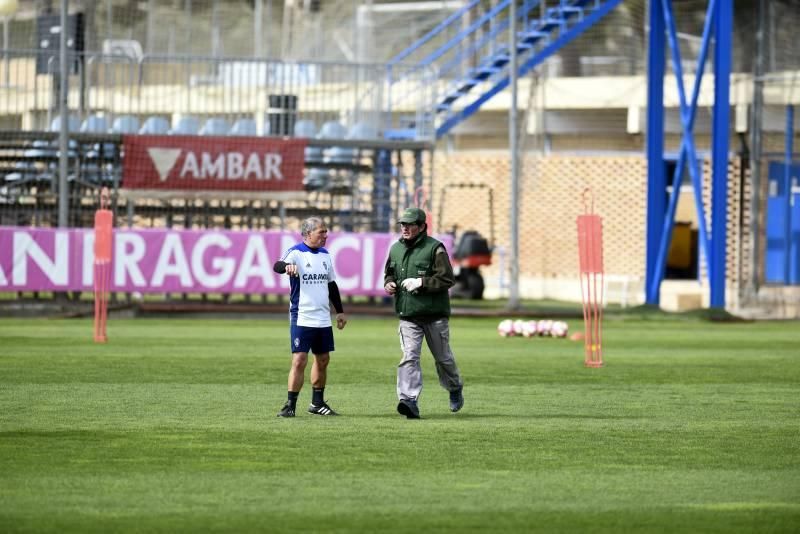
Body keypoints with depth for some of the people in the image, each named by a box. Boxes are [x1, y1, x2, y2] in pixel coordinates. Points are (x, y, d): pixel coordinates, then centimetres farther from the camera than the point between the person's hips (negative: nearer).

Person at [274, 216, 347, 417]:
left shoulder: (325, 255, 12)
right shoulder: (296, 253, -8)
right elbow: (277, 266, -28)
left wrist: (340, 311, 22)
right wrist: (286, 266, -51)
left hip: (323, 319, 7)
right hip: (301, 318, -7)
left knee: (323, 360, 11)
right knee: (299, 361, -11)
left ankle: (317, 403, 22)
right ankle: (290, 405, -7)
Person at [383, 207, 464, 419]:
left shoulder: (434, 248, -10)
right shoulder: (396, 249, 8)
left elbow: (448, 279, -14)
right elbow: (389, 272, 24)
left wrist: (421, 282, -22)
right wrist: (388, 283, 1)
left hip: (434, 315, -3)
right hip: (408, 316, 3)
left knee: (443, 357, 13)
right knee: (409, 357, -14)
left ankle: (455, 388, 39)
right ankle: (409, 400, -22)